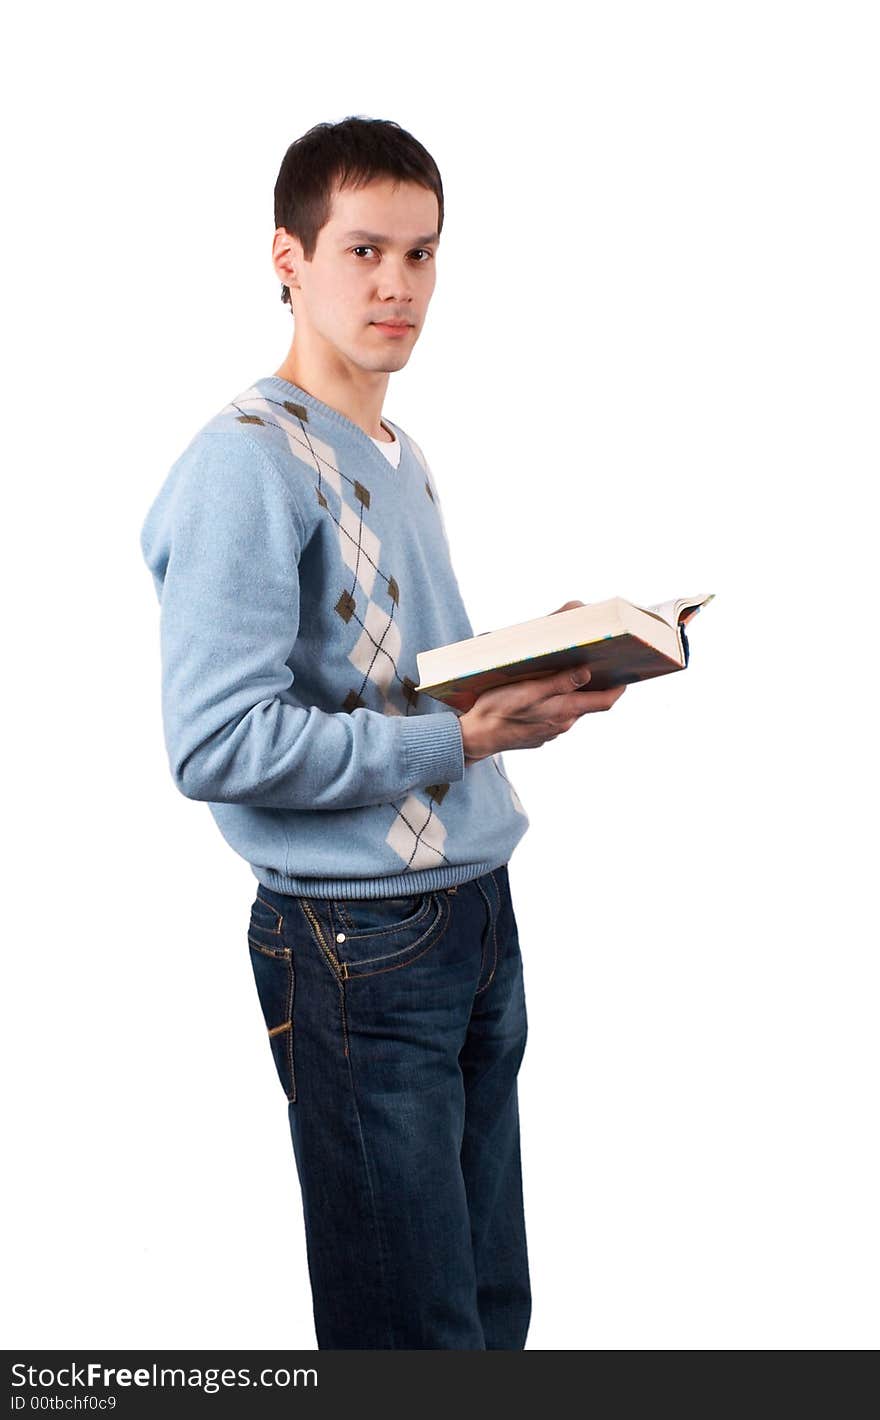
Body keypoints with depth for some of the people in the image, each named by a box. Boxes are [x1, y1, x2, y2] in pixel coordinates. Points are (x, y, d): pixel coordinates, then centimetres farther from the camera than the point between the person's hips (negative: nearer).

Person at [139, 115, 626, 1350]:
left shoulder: (403, 460, 16)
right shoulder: (250, 462, -13)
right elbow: (217, 743, -23)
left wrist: (538, 673, 2)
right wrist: (460, 738, -23)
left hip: (478, 912, 9)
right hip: (362, 945, -9)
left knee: (497, 1300, 17)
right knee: (420, 1335, 1)